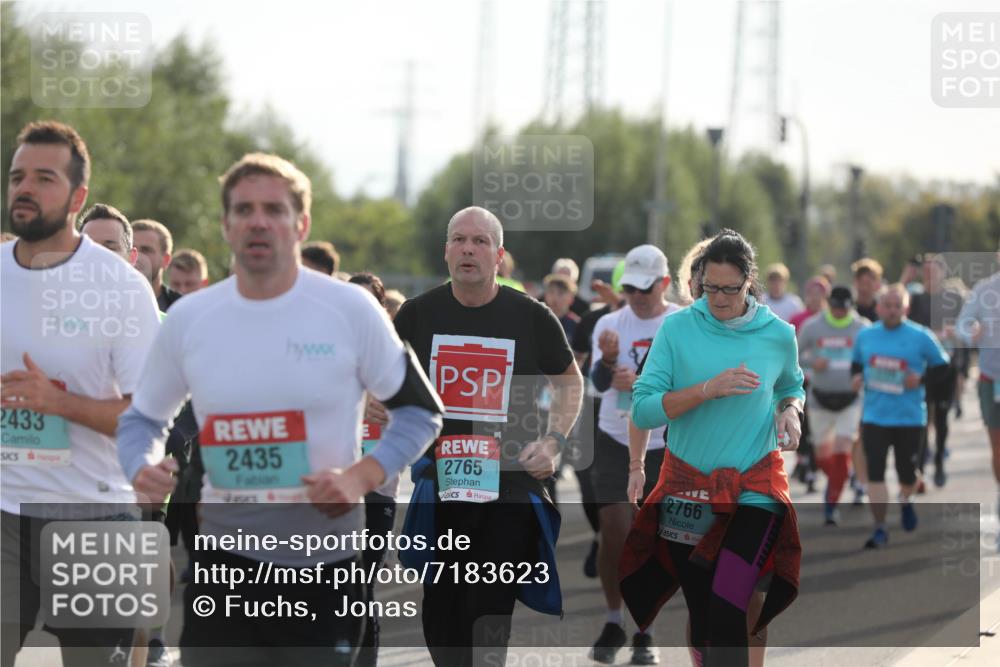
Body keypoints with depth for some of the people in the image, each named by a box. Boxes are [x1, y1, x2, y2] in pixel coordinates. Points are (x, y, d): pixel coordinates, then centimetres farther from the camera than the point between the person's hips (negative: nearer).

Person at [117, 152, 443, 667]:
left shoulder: (351, 311, -5)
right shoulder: (187, 319, 2)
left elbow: (420, 411, 2)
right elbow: (141, 418, 15)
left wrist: (360, 478, -14)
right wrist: (142, 469, -8)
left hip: (327, 566, -2)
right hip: (225, 563, 2)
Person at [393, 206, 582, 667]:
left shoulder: (531, 317, -2)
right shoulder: (418, 315, 2)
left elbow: (569, 381, 12)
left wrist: (552, 442, -2)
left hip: (509, 488, -2)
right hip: (439, 487, 2)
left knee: (489, 621, -3)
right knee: (441, 620, 7)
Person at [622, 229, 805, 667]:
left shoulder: (779, 335, -1)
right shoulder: (678, 328, -5)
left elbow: (792, 385, 21)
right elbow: (642, 410, -11)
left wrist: (791, 411, -2)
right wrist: (710, 388, -22)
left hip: (754, 491, -1)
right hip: (686, 487, 1)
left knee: (726, 617, -16)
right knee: (700, 616, 9)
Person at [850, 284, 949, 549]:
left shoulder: (921, 337, -5)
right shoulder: (865, 336, 4)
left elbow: (941, 366, 2)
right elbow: (856, 363, 18)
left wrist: (921, 379, -15)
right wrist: (856, 377, -3)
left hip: (910, 418, -2)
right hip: (874, 415, 2)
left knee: (907, 473, 6)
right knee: (875, 473, -7)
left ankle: (905, 502, 42)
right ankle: (880, 529, 1)